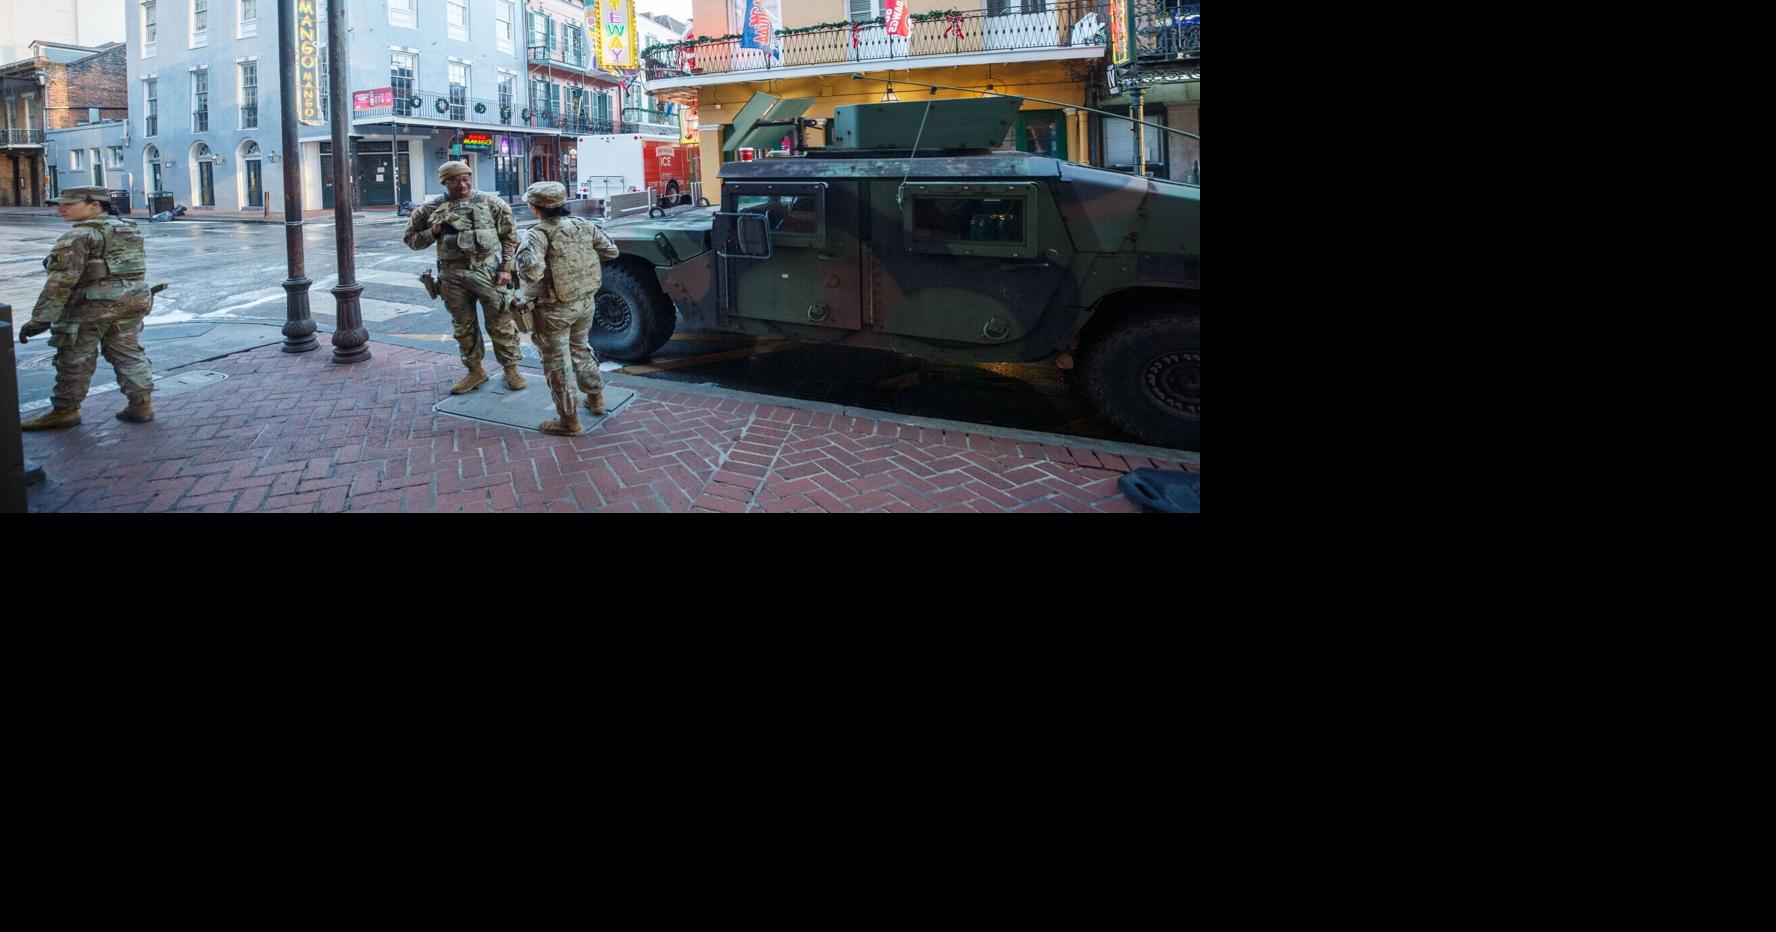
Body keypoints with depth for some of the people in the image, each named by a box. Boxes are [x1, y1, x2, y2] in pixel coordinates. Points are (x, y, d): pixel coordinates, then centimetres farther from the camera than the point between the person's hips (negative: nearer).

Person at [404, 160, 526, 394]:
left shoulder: (490, 203, 1)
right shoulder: (433, 209, 5)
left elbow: (510, 235, 4)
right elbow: (410, 239, 11)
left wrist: (506, 267, -4)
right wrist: (434, 231, -7)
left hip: (488, 271, -2)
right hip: (453, 276, 2)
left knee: (500, 322, 1)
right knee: (463, 326, 10)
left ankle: (510, 368, 14)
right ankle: (475, 371, 23)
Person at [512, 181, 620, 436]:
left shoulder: (538, 233, -19)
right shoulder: (584, 225, -2)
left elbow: (531, 269, -34)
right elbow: (611, 251, 7)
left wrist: (528, 290, -15)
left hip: (555, 309, -6)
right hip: (585, 301, 6)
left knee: (556, 362, 7)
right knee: (580, 348, 29)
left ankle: (569, 420, 11)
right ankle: (596, 398, 40)